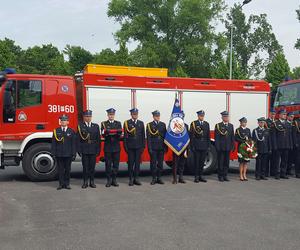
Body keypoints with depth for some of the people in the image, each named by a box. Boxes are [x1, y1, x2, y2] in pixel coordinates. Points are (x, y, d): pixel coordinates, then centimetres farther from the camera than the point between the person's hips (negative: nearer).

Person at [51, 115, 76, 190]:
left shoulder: (71, 131, 4)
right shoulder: (56, 131, 6)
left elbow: (73, 144, 2)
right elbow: (53, 143, 4)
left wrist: (74, 154, -3)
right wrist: (53, 153, -3)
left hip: (68, 154, 0)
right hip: (59, 154, 0)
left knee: (67, 169, 6)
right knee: (60, 169, 4)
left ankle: (67, 184, 14)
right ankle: (61, 184, 11)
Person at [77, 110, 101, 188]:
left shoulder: (96, 126, 9)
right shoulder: (80, 126, 2)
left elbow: (98, 139, 8)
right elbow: (78, 139, -1)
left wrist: (98, 150, 2)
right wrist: (79, 150, -7)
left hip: (93, 150, 2)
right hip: (84, 150, -2)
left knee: (92, 166, 5)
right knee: (85, 166, 2)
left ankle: (92, 182, 14)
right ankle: (85, 182, 11)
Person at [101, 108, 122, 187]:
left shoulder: (118, 123, 10)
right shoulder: (104, 124, 5)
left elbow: (120, 135, -4)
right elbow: (103, 134, -10)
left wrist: (119, 133, -28)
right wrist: (106, 132, -33)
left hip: (116, 147, 2)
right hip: (107, 147, -1)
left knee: (116, 164, 4)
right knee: (108, 164, 1)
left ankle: (114, 180, 13)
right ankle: (109, 180, 9)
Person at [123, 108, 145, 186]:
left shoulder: (141, 123, 11)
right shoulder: (127, 123, 2)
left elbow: (143, 136, 10)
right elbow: (125, 135, 0)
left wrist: (143, 146, 4)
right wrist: (125, 146, -6)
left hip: (138, 146, 3)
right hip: (130, 146, -2)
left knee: (137, 162, 4)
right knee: (131, 163, 1)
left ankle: (136, 178, 12)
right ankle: (131, 179, 8)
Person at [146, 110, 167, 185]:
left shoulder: (163, 124, 12)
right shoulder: (149, 125, 2)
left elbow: (165, 136, 11)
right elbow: (148, 137, -3)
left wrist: (165, 147, 5)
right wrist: (150, 148, -9)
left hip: (161, 147, 3)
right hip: (153, 147, -3)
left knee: (160, 163, 6)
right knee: (153, 163, -1)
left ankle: (159, 178, 14)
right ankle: (154, 178, 7)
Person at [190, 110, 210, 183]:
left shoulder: (206, 124, 12)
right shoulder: (193, 124, -1)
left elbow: (208, 136, 12)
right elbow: (191, 136, -5)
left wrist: (208, 145, 6)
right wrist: (192, 146, -10)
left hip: (204, 146, 4)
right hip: (196, 146, -4)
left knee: (202, 161, 7)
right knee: (196, 161, 0)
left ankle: (201, 176, 15)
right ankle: (196, 177, 5)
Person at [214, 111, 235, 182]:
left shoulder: (231, 125, 13)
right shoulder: (218, 125, -2)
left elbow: (232, 137, 12)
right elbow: (216, 137, -6)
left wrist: (233, 146, 6)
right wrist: (217, 147, -12)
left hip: (228, 147, 4)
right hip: (221, 147, -4)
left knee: (226, 162, 7)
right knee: (220, 162, 0)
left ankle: (225, 175, 15)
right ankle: (220, 176, 8)